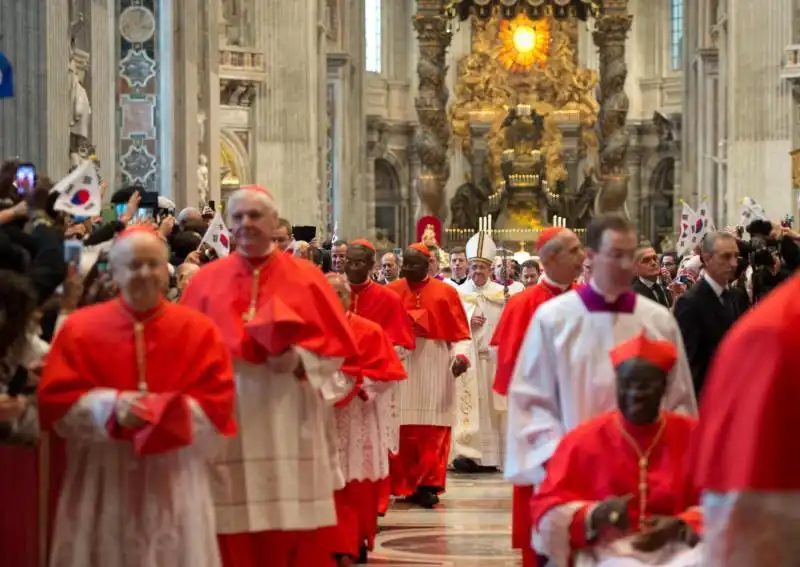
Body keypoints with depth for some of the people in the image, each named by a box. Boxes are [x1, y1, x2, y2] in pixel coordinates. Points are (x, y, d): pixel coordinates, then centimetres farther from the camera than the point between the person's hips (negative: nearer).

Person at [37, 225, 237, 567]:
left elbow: (218, 402, -2)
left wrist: (166, 412, -19)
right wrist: (112, 408, -18)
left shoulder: (198, 329, 4)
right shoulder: (81, 328, 3)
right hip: (102, 481, 0)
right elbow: (55, 400, -2)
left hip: (175, 481, 0)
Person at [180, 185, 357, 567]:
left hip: (292, 431, 0)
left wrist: (300, 360, -13)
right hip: (228, 430, 1)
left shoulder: (307, 278, 6)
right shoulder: (206, 280, 8)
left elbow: (339, 347, 4)